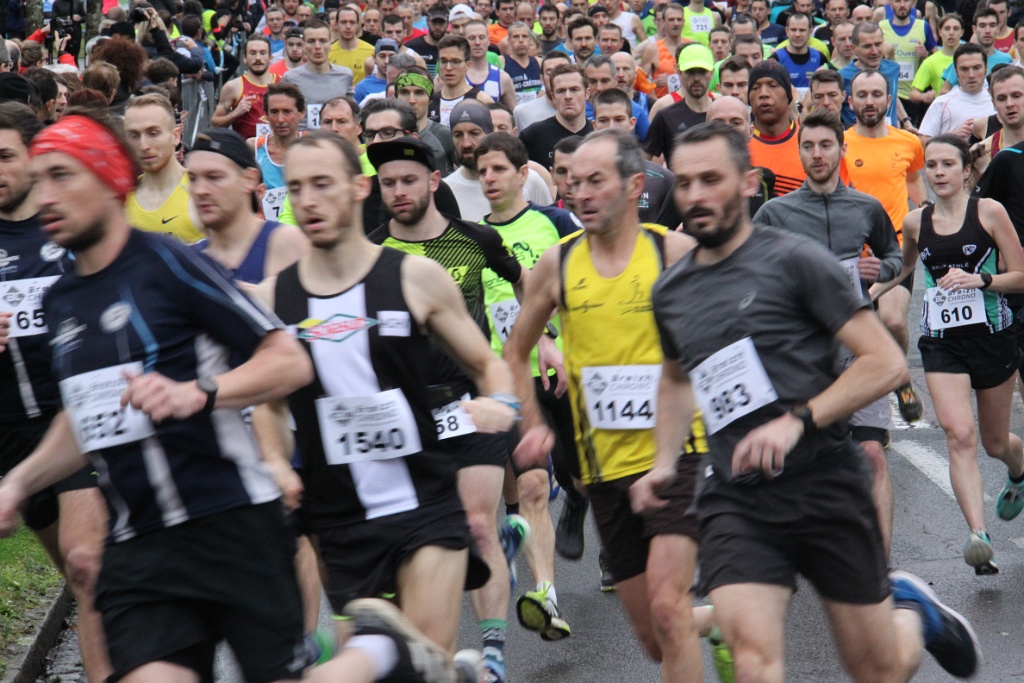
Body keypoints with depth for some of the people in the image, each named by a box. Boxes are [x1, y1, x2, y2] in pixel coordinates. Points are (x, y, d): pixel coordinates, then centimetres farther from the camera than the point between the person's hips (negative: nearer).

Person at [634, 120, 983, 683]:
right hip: (733, 494, 3)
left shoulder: (794, 260, -6)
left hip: (822, 480, -3)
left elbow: (886, 363, -9)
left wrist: (797, 421, -18)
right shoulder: (670, 292, 11)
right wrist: (665, 461, 17)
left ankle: (912, 611, 39)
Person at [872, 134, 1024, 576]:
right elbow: (905, 265, 26)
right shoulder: (915, 223, 4)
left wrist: (979, 279, -20)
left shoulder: (989, 212, -5)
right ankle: (978, 535, -26)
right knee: (959, 434, -19)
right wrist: (872, 290, 12)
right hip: (941, 340, 1)